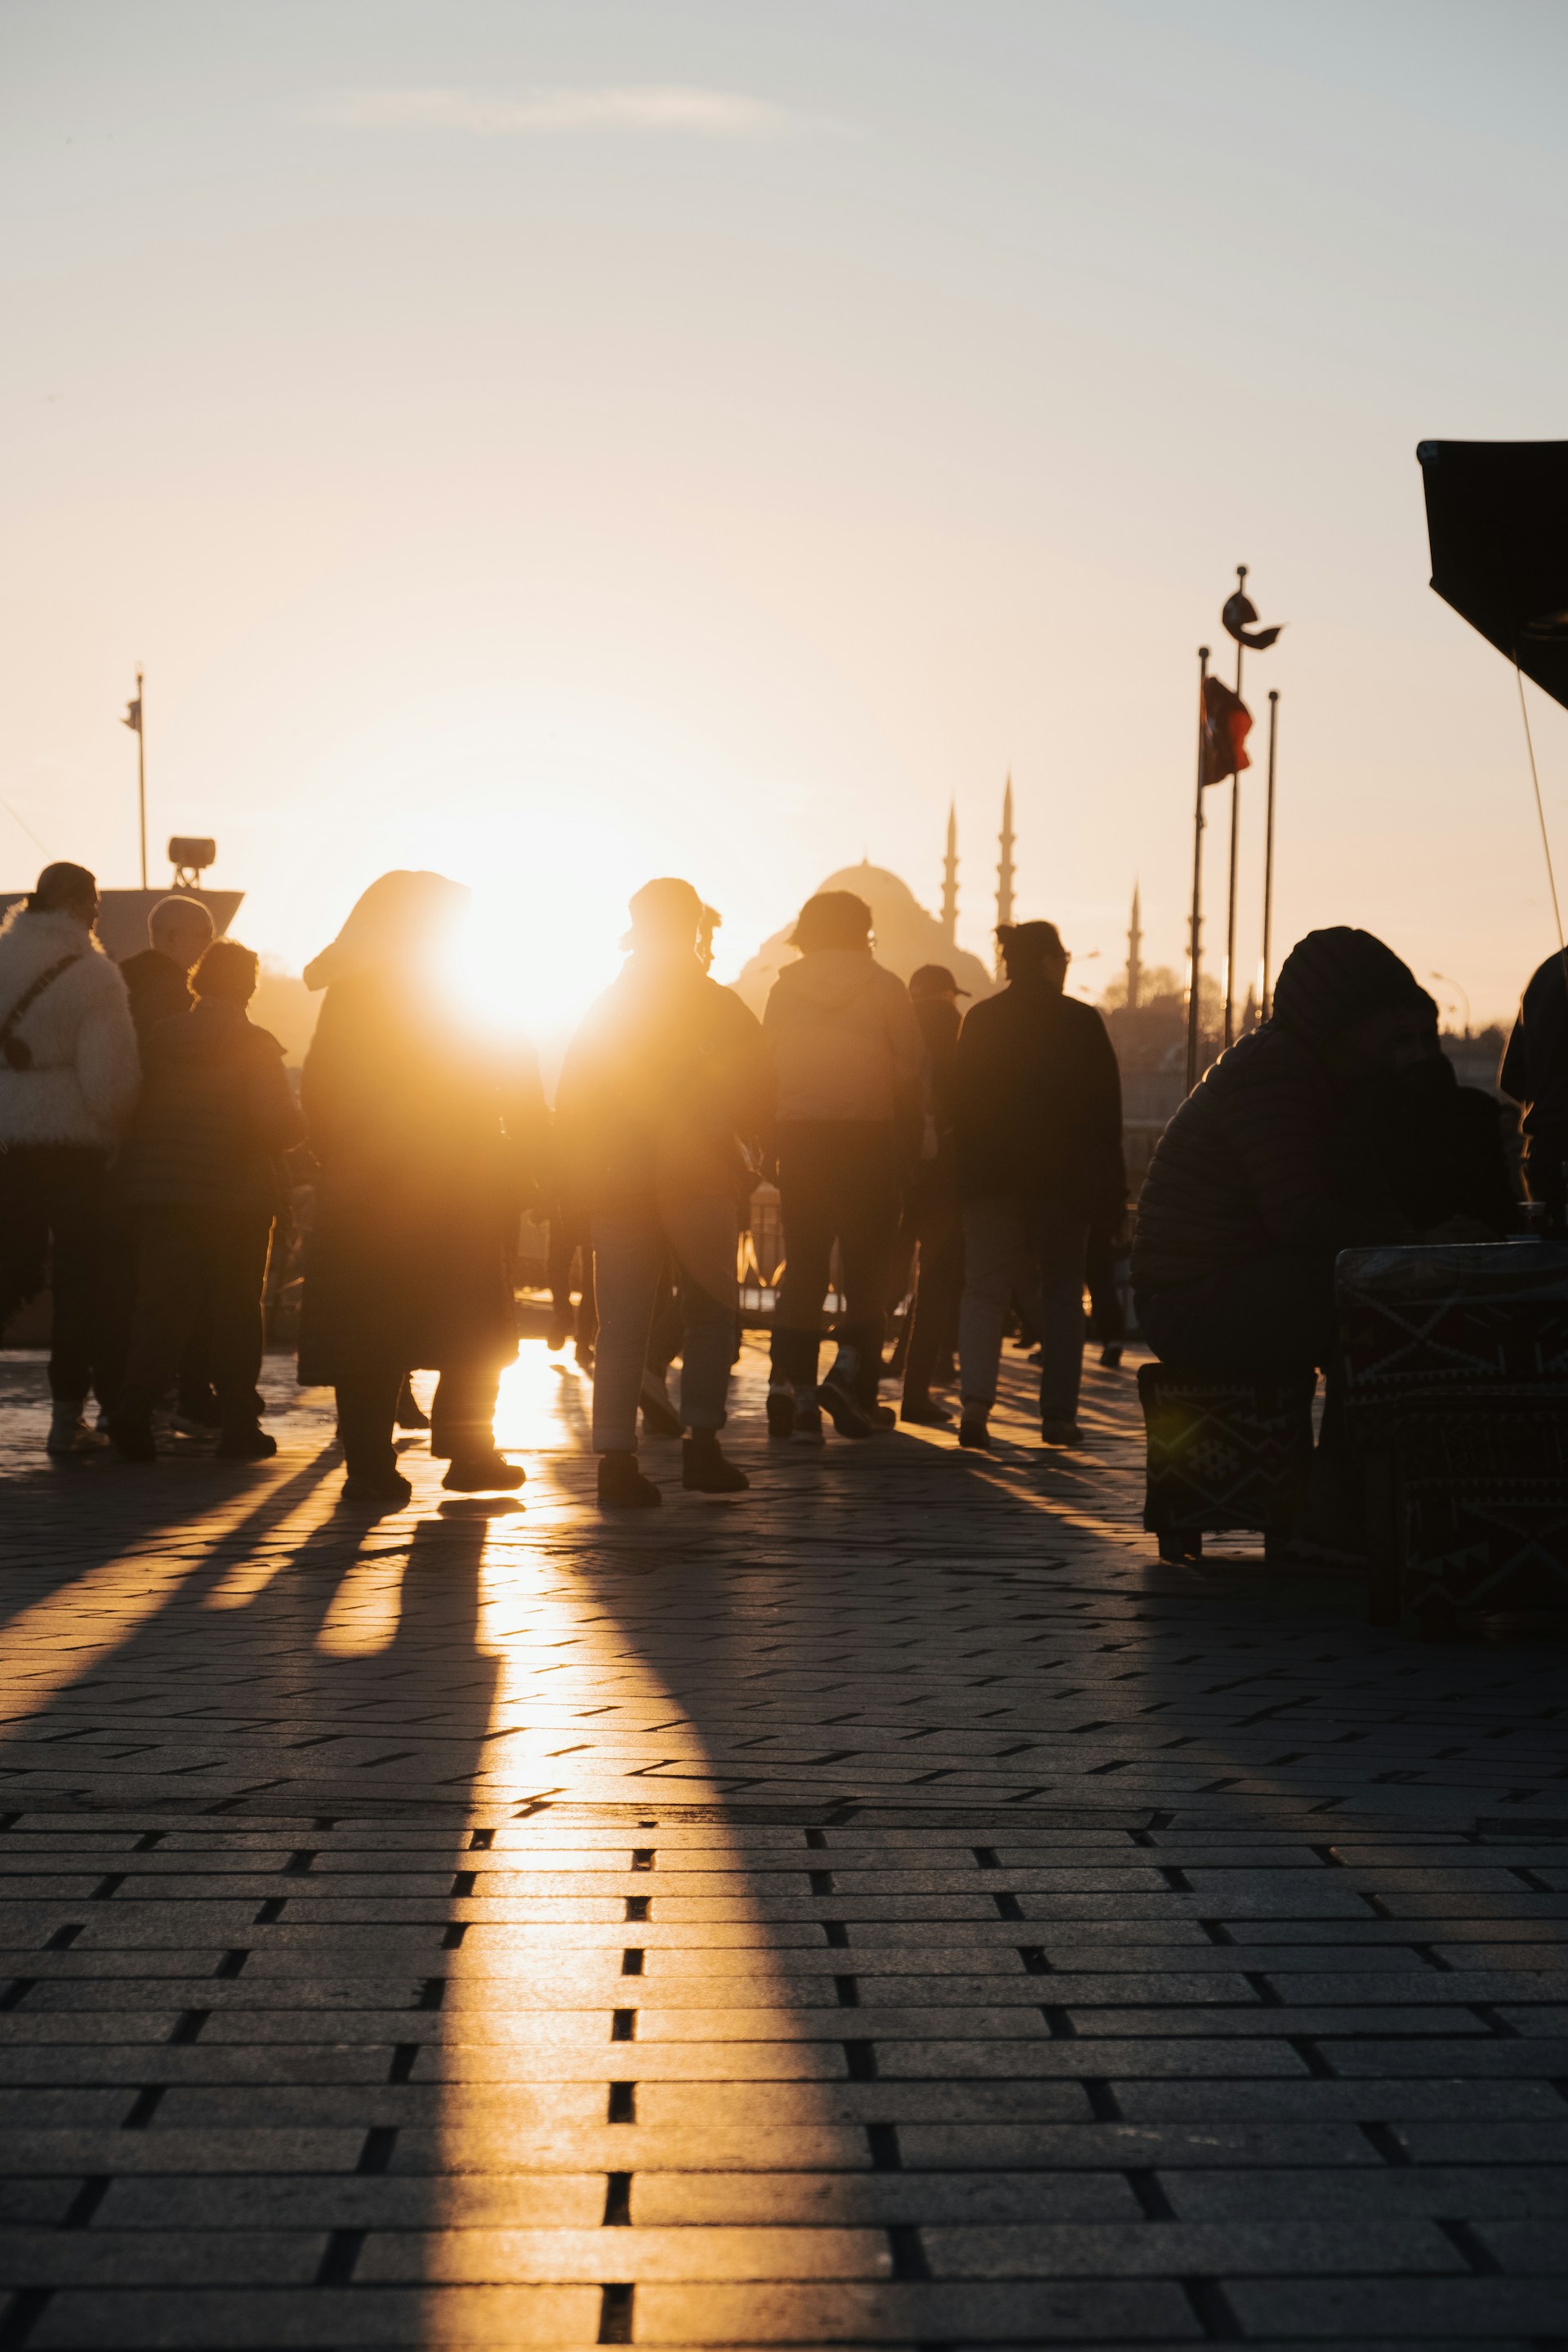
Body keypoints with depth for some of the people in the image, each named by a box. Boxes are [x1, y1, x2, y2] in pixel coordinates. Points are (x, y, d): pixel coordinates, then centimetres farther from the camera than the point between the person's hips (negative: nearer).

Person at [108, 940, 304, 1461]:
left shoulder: (160, 1037, 4)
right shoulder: (254, 1046, -10)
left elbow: (133, 1107, 9)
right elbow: (279, 1123, -17)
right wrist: (299, 1120, 5)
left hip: (160, 1189, 3)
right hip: (237, 1197, -3)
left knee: (161, 1303, 5)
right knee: (236, 1309, 7)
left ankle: (134, 1404, -15)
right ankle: (238, 1427, 10)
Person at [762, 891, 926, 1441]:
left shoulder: (784, 988, 6)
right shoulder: (886, 988, -1)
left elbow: (765, 1067, 6)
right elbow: (911, 1075, -3)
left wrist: (771, 1144, 10)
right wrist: (908, 1147, 4)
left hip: (799, 1136, 2)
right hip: (869, 1137, -2)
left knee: (802, 1266, 7)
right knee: (867, 1264, 5)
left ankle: (790, 1380, -3)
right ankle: (851, 1371, -10)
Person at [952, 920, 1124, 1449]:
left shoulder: (979, 1020, 4)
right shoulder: (1081, 1022, -4)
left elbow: (961, 1102, 6)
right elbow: (1106, 1109, -3)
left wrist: (969, 1173, 12)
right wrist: (1110, 1188, 1)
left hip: (991, 1180, 2)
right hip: (1062, 1180, -2)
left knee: (985, 1291, 4)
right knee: (1060, 1295, 8)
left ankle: (976, 1402, -14)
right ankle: (1058, 1415, 7)